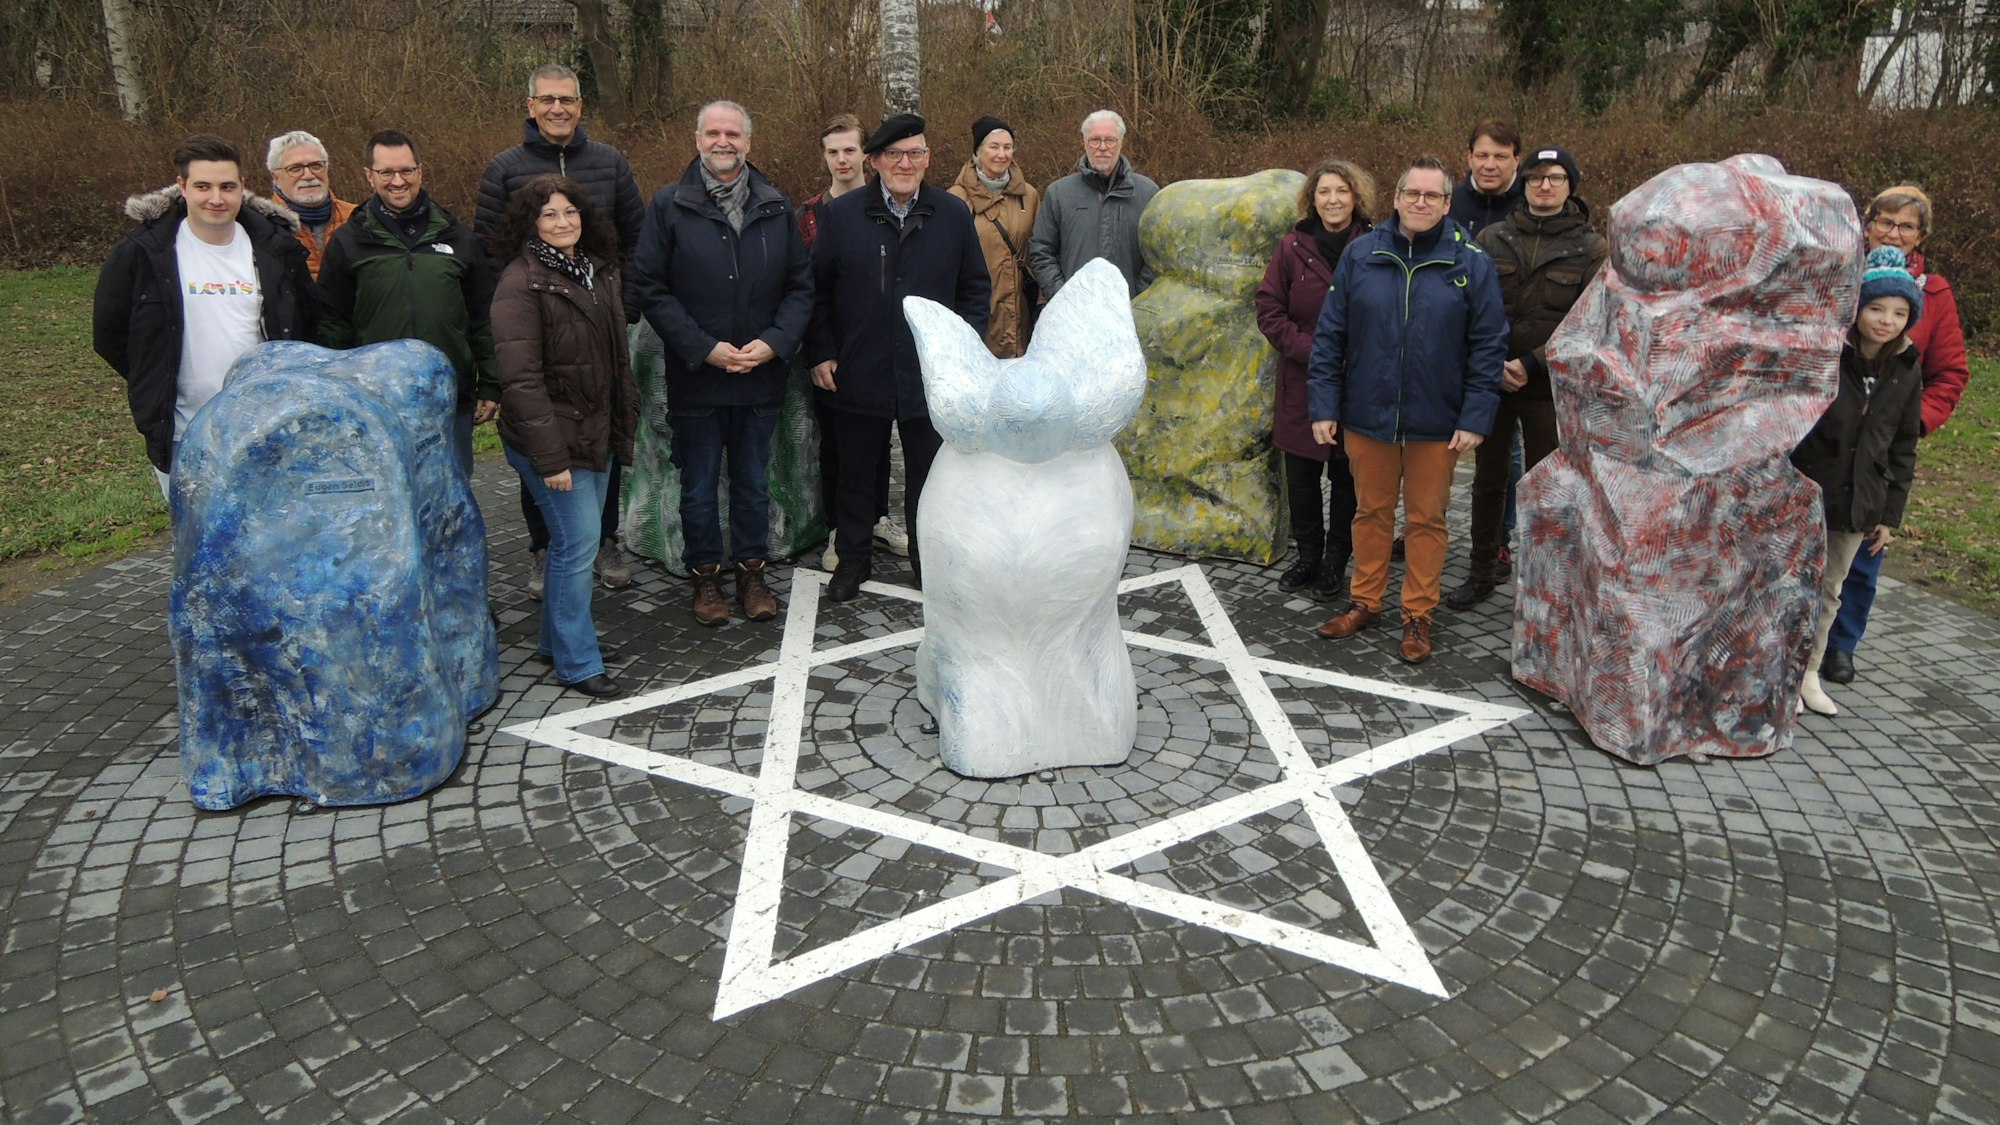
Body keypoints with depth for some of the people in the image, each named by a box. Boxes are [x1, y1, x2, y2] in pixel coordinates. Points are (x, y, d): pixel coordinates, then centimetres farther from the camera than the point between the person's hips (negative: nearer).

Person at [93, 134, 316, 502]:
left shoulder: (275, 247, 1)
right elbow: (108, 334, 6)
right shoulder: (143, 253, -4)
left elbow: (308, 325, 12)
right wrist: (156, 386, 6)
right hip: (182, 438, -1)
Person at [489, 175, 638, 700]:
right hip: (555, 438, -8)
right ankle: (578, 662, 6)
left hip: (597, 433, 8)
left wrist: (626, 416, 13)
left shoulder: (597, 271, 11)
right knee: (578, 542, -5)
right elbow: (521, 379, -18)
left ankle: (558, 639, 31)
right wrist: (549, 457, -21)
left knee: (574, 538, 15)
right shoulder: (521, 282, -14)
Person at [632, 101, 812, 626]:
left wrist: (774, 342, -10)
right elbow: (650, 287, -6)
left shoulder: (777, 208, 6)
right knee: (699, 485, 8)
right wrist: (703, 348, -14)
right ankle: (705, 574, 24)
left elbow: (801, 284, 6)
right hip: (695, 375, -2)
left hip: (762, 376, 2)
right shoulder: (669, 206, -2)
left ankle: (751, 571, 27)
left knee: (753, 481, 13)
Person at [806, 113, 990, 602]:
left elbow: (975, 287, 8)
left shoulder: (953, 215, 2)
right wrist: (821, 353, -2)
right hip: (857, 374, 0)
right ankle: (853, 558, 30)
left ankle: (928, 561, 27)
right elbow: (817, 290, 4)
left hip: (932, 374, 0)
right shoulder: (841, 214, 0)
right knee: (855, 472, 13)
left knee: (929, 475, 11)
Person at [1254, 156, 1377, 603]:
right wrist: (1309, 350, -11)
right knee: (1301, 474, 9)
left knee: (1347, 474, 8)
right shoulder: (1293, 247, 0)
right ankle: (1308, 555, 26)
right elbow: (1269, 310, 0)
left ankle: (1336, 561, 22)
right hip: (1302, 381, 2)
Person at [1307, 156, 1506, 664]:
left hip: (1436, 424, -1)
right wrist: (1323, 406, -2)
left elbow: (1488, 346, -3)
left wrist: (1476, 417, -8)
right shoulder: (1360, 255, 0)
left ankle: (1418, 614, 23)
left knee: (1427, 519, 10)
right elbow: (1329, 336, 1)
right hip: (1367, 416, 1)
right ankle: (1365, 602, 30)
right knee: (1371, 511, 14)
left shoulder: (1471, 264, -3)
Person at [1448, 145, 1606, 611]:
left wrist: (1533, 365, -14)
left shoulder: (1590, 249, -1)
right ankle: (1482, 572, 27)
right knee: (1488, 481, 12)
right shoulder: (1492, 238, 5)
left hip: (1550, 387, -2)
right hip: (1490, 380, 2)